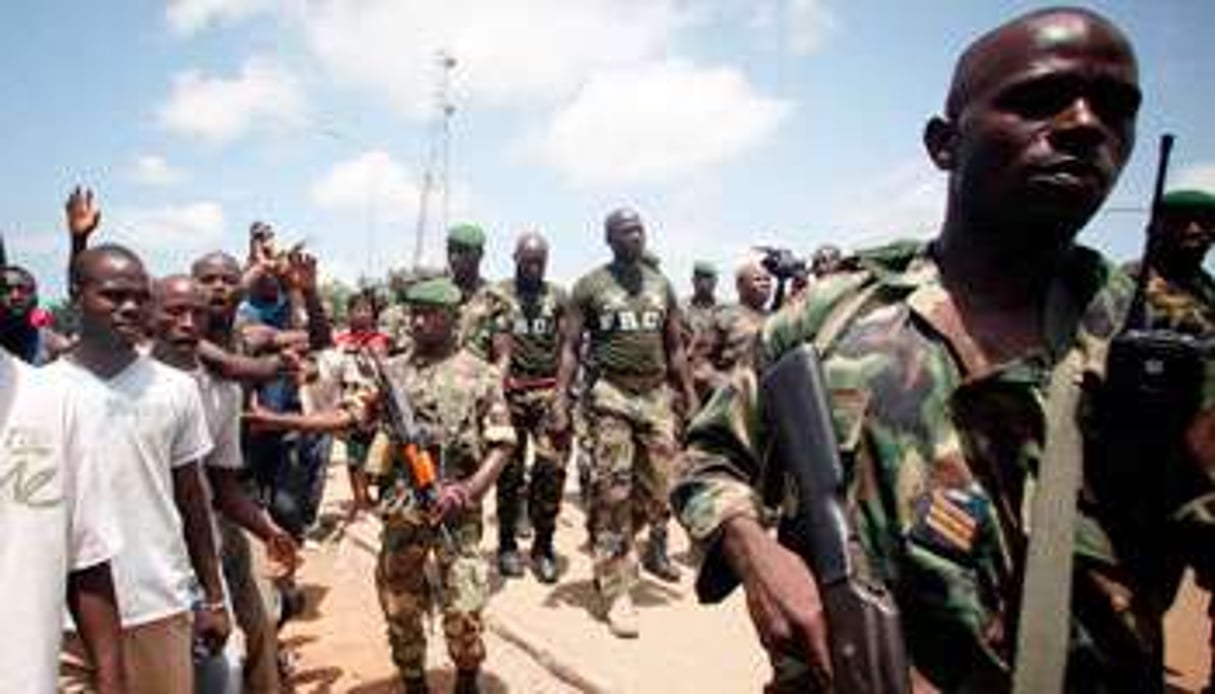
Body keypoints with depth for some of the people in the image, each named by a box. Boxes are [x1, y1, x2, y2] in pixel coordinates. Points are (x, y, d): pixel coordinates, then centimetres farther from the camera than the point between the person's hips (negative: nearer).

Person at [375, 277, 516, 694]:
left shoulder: (481, 374, -2)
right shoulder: (391, 371, 7)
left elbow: (502, 444, -4)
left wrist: (470, 489, -16)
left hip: (456, 509, -3)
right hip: (400, 510, 3)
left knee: (464, 612, -2)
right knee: (400, 609, 12)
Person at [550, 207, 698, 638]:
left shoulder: (662, 284, 13)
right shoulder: (591, 285, 1)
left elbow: (676, 348, 17)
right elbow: (570, 347, -1)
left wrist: (691, 400, 12)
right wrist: (561, 402, -10)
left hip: (657, 393, 4)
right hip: (611, 394, -4)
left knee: (660, 487, 5)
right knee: (612, 495, -3)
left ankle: (655, 549, 34)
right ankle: (616, 590, 7)